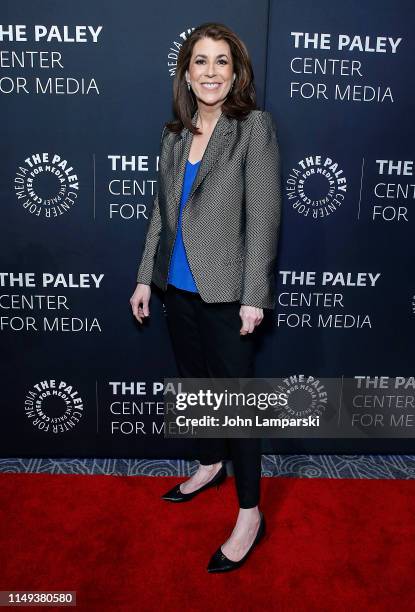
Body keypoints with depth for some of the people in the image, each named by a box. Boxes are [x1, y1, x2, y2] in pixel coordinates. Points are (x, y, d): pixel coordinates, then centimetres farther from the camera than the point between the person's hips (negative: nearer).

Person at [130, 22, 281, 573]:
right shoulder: (175, 134, 10)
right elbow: (162, 211, 14)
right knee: (194, 383, 19)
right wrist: (146, 277, 12)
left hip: (225, 292, -6)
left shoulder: (254, 126, -7)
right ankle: (211, 465, 44)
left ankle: (250, 515, 18)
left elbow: (264, 214, -12)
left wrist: (254, 296, -16)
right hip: (178, 287, 7)